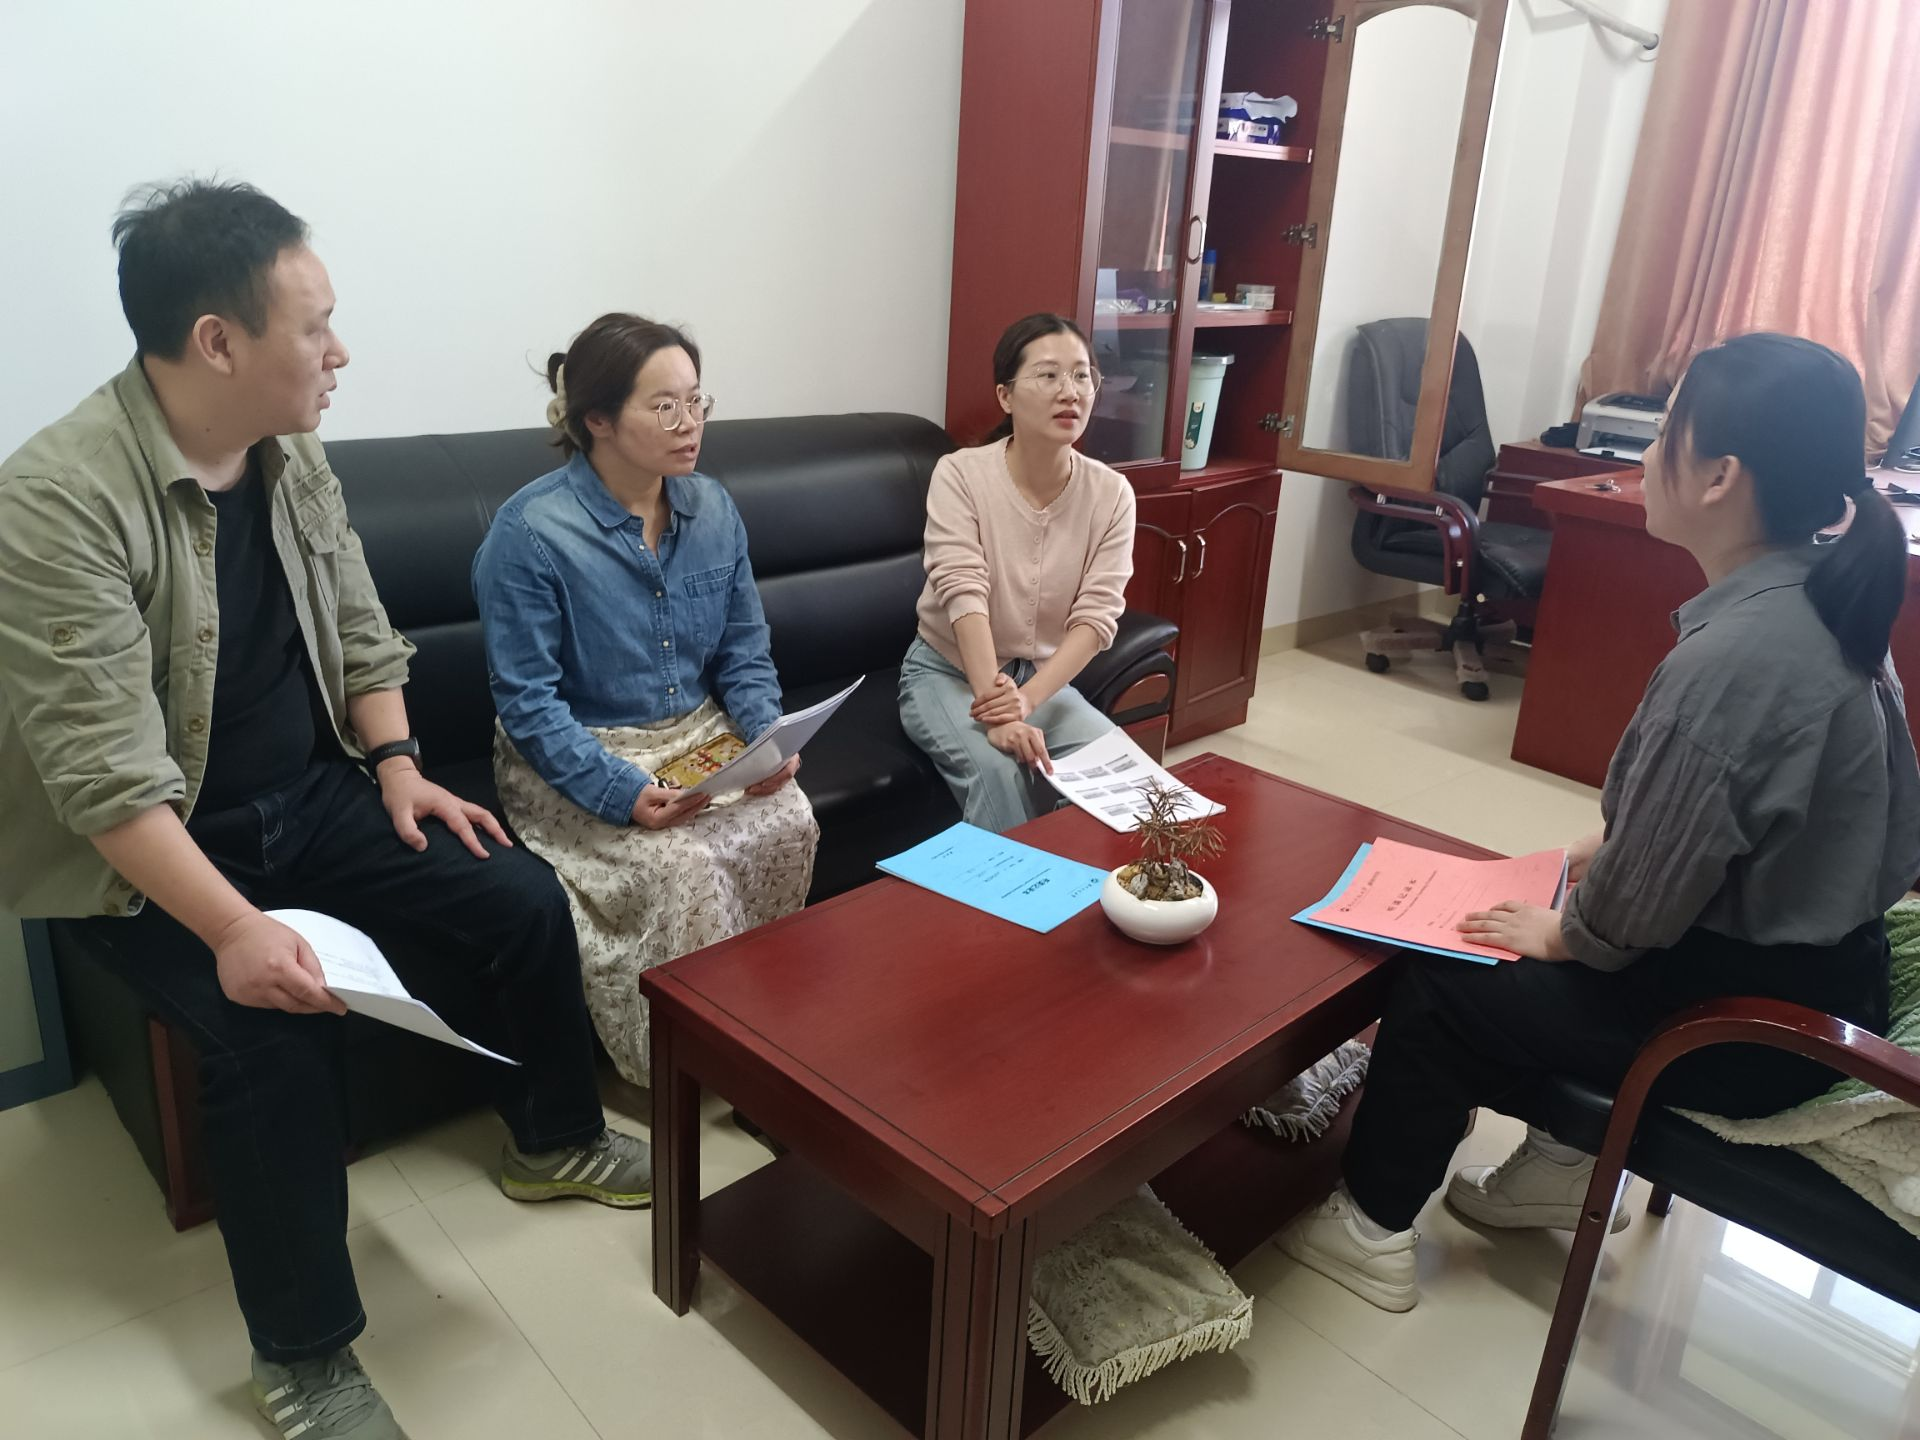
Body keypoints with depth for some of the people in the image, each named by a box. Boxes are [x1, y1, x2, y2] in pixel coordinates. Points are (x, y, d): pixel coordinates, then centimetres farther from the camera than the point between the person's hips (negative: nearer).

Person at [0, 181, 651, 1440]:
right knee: (281, 1029, -27)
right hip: (142, 857, -6)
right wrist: (234, 929, -36)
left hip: (310, 796, 6)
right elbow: (107, 772, -29)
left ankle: (556, 1141, 21)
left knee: (521, 897, -5)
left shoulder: (293, 454, -1)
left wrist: (395, 762, -4)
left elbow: (362, 632, 10)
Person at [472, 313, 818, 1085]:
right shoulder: (529, 532, -15)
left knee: (788, 823, -21)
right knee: (683, 863, -28)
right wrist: (624, 795, -27)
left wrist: (767, 739, -12)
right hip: (580, 760, -5)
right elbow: (528, 702, -15)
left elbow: (745, 652, 8)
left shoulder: (711, 509, 3)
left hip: (699, 735, 5)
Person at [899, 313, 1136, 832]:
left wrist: (1026, 699, -32)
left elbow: (1096, 617, -16)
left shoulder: (1111, 494, -9)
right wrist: (998, 715, -38)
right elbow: (964, 595, -26)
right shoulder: (960, 475, -17)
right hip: (947, 671, -3)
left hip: (1045, 676, 3)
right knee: (999, 771, -31)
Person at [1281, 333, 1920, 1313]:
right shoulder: (1823, 603, -2)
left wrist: (1566, 934, -6)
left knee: (1438, 987, 2)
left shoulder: (1729, 659, -32)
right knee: (1519, 947, 21)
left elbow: (1640, 911, -24)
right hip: (1820, 956, 9)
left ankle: (1374, 1231, 21)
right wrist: (1609, 848, 8)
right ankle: (1566, 1160, 32)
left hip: (1757, 1014, -8)